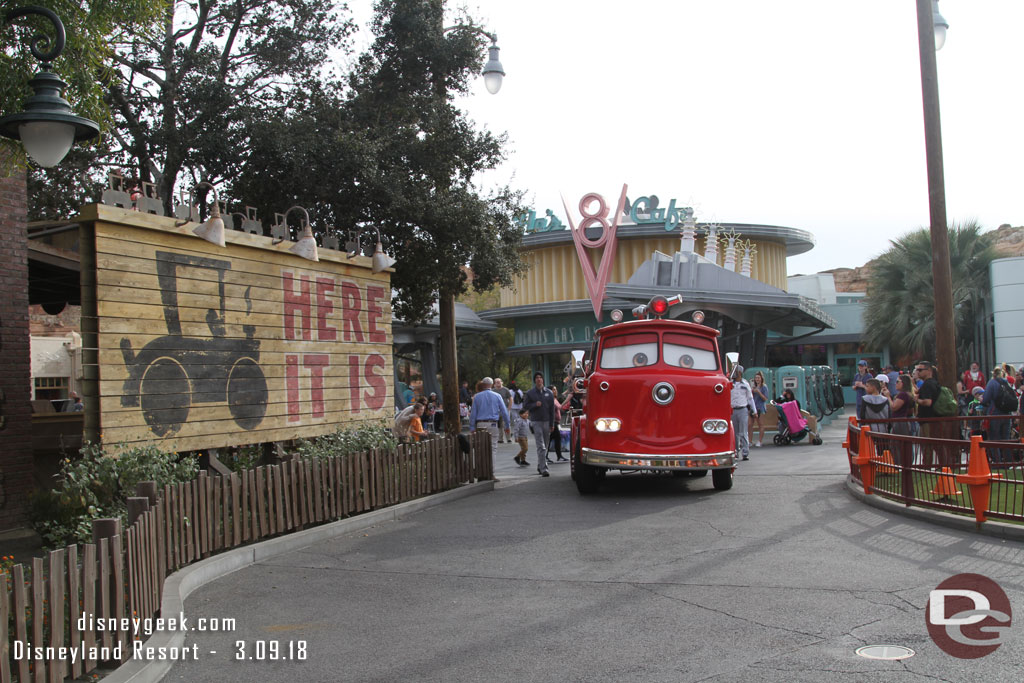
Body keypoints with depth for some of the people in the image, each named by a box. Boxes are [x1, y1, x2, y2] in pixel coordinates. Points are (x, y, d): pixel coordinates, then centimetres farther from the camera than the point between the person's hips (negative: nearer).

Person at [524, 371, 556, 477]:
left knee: (545, 447, 11)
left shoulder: (549, 393, 7)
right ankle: (543, 469, -15)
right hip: (536, 422, -3)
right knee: (541, 447, -11)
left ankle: (540, 466, 25)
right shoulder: (530, 393, 2)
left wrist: (552, 424, 4)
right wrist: (535, 405, -14)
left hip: (547, 422, 3)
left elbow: (552, 409, 8)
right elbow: (525, 406, 4)